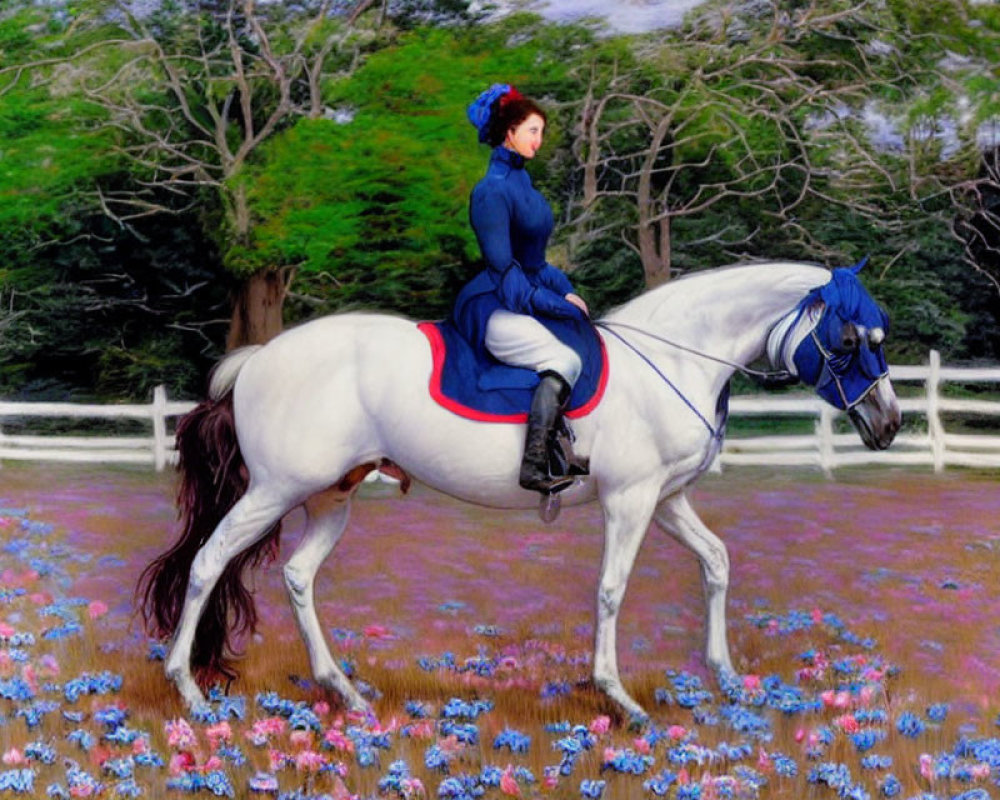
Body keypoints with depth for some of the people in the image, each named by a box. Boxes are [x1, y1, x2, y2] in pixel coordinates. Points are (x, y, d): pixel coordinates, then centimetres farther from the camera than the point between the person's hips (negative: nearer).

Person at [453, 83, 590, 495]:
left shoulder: (520, 179, 15)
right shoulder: (492, 191, -14)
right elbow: (504, 270, -17)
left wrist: (566, 291, 6)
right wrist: (559, 304, -17)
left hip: (526, 302, 10)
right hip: (493, 311, -10)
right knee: (564, 360, -28)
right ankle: (533, 466, -34)